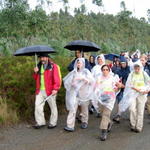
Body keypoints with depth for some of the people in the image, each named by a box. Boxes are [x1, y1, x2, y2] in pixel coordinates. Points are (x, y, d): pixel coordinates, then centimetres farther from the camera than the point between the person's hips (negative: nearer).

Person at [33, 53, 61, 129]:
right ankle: (40, 122, 14)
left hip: (50, 91, -6)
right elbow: (36, 78, 20)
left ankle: (53, 123, 20)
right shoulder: (39, 66, 14)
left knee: (53, 107, 7)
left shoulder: (53, 66, -7)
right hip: (40, 91, 6)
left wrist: (55, 89, -21)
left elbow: (57, 79, -13)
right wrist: (36, 73, -1)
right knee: (38, 105, 2)